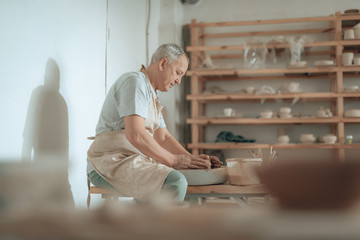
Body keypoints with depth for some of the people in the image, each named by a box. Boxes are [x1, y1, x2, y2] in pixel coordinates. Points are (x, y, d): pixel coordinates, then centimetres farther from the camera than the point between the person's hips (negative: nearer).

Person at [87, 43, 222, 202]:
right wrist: (173, 160, -18)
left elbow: (163, 137, 20)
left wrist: (191, 159, 4)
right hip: (110, 163, -11)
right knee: (176, 183, -30)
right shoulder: (135, 82, -11)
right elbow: (135, 135, -23)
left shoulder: (152, 95, 23)